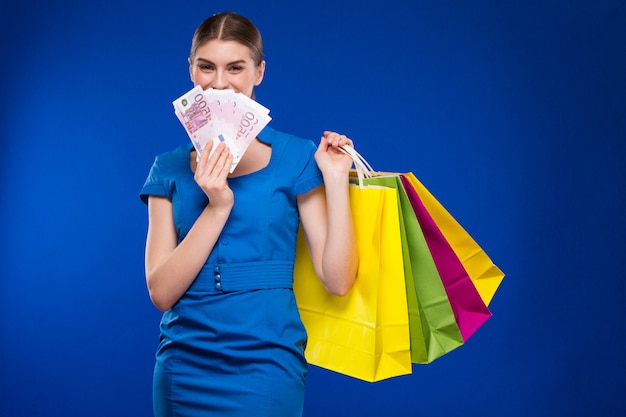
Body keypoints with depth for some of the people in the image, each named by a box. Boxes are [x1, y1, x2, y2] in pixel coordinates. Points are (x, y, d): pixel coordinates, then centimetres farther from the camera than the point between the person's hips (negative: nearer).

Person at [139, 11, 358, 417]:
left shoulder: (296, 158, -2)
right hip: (184, 367, 2)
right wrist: (217, 207, -15)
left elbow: (338, 280, -7)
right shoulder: (170, 169, 5)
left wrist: (335, 178, -14)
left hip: (266, 368, -2)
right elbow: (161, 292, -6)